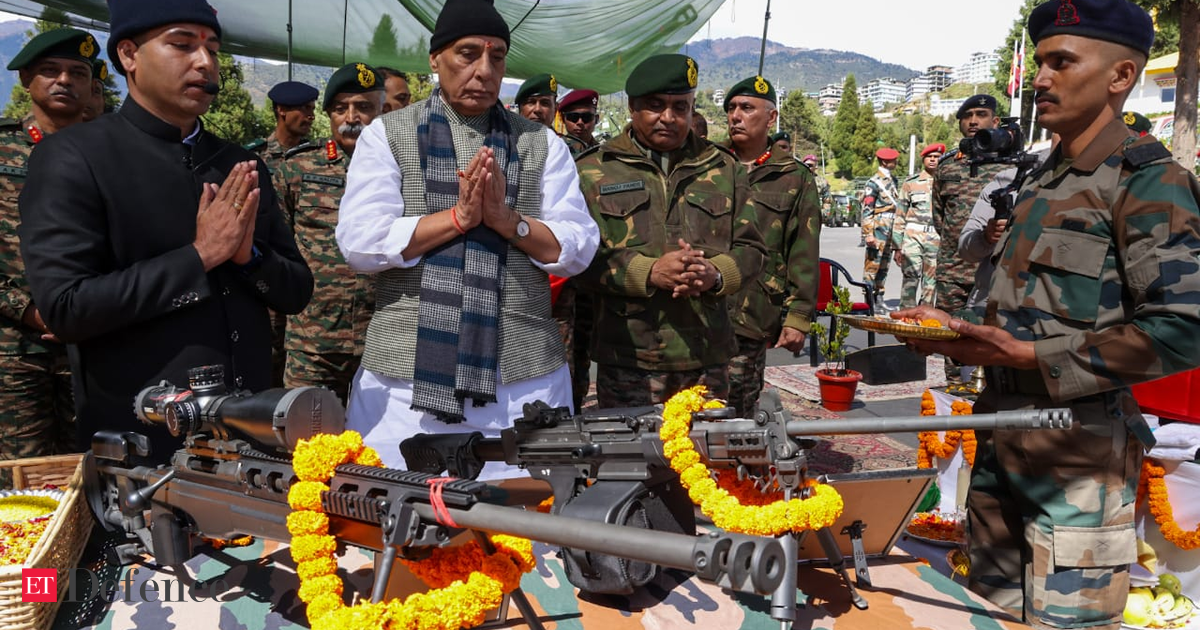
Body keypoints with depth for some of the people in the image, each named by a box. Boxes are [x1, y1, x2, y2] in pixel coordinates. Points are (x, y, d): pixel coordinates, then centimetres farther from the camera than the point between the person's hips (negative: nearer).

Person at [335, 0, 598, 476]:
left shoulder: (542, 144, 10)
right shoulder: (386, 135, 6)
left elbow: (579, 249, 3)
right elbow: (359, 242, -6)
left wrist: (506, 218, -12)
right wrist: (458, 216, -13)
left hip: (523, 376, 1)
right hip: (406, 373, -1)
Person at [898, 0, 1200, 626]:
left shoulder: (1149, 182, -11)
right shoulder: (1041, 182, 15)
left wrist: (1034, 356, -21)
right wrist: (954, 328, 7)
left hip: (1077, 448, -8)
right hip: (1002, 431, 8)